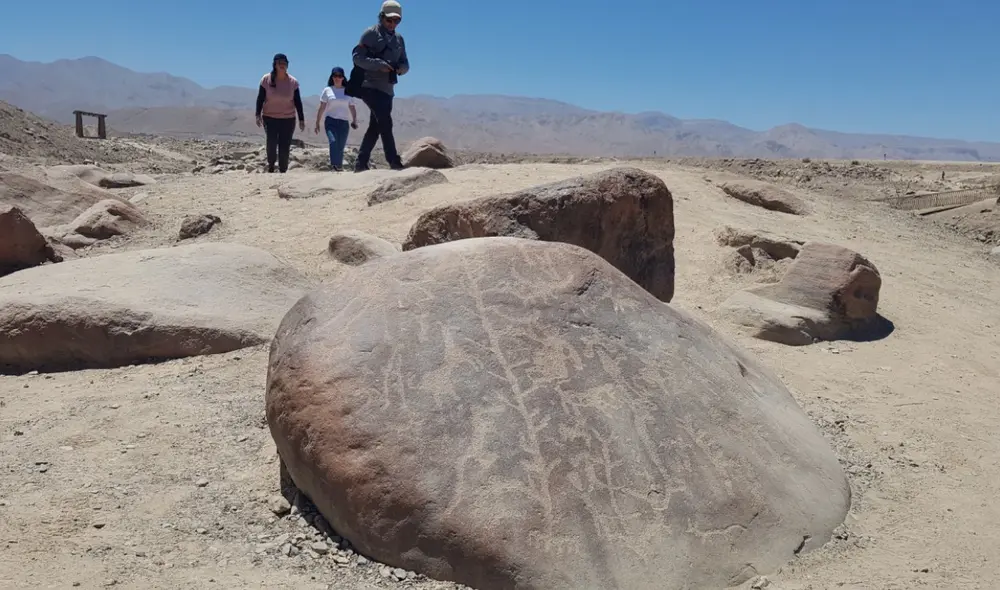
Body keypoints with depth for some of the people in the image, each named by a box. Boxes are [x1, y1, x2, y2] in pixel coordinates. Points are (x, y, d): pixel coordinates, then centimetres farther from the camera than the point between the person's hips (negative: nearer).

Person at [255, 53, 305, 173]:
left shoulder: (293, 82, -3)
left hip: (288, 119, 1)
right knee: (271, 143, -11)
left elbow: (298, 102, 3)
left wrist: (301, 119, 2)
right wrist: (258, 115, -11)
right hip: (270, 118, -1)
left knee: (284, 147, 1)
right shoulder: (266, 80, -6)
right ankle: (271, 165, 16)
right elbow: (260, 99, -2)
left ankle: (283, 171, 13)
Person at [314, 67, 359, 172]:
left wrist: (354, 120, -3)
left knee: (340, 147, 0)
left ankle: (339, 167, 9)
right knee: (333, 142, -24)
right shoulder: (327, 90, 7)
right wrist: (317, 124, 7)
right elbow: (321, 108, 9)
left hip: (344, 122, 2)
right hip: (331, 121, -2)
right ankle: (334, 166, -33)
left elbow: (352, 108, 14)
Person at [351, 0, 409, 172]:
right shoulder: (370, 33, -3)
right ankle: (394, 162, -19)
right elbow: (358, 57, -10)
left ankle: (361, 164, 16)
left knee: (375, 128, 9)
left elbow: (405, 63, 18)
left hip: (387, 89, 7)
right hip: (371, 87, -7)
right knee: (385, 122, -18)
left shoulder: (399, 38, 17)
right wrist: (379, 64, -21)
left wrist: (401, 68, -6)